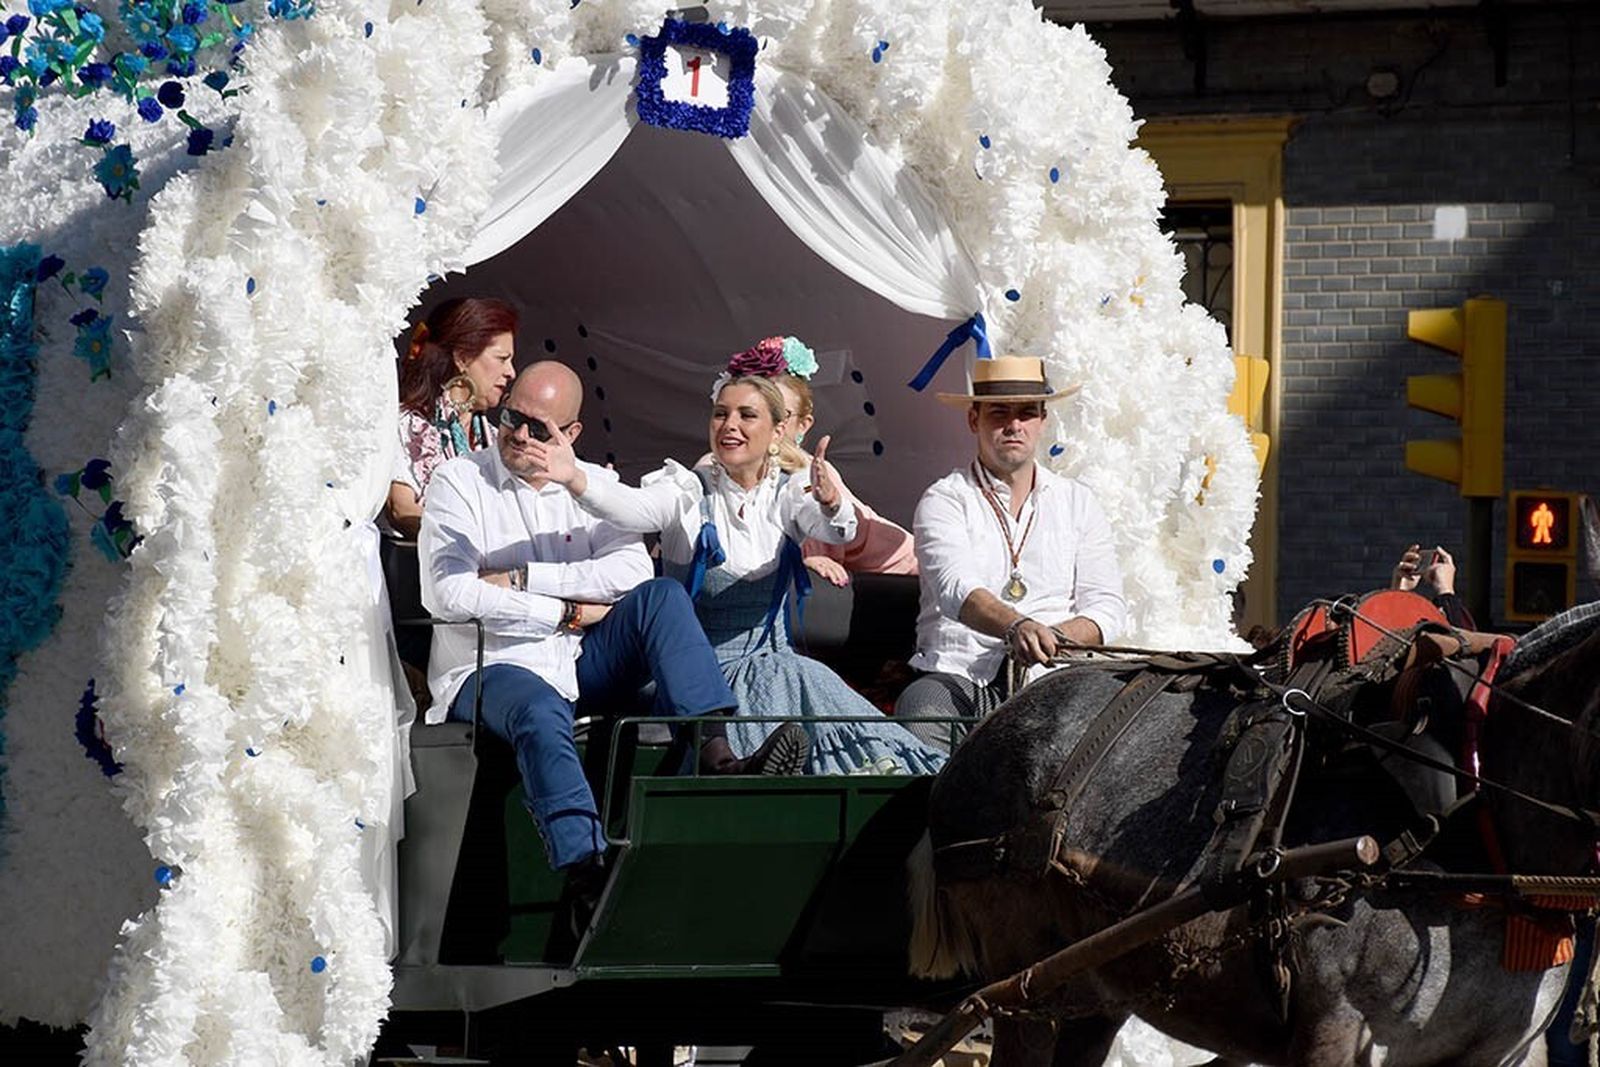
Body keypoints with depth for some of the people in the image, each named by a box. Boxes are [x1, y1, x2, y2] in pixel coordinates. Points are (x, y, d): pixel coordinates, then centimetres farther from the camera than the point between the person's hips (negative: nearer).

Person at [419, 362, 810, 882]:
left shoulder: (594, 484, 14)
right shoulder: (459, 480, 2)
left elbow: (632, 573, -5)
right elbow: (450, 595, -12)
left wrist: (523, 578, -12)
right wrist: (568, 613, -8)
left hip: (582, 667, 4)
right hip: (492, 669, -4)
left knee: (661, 596, -19)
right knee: (541, 712, -38)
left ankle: (717, 759, -33)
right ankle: (586, 867, -57)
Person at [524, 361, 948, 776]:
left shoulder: (788, 493, 6)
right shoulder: (689, 491, -1)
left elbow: (838, 531, -16)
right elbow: (631, 506, -23)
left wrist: (832, 504, -42)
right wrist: (575, 478, -46)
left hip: (771, 662, 3)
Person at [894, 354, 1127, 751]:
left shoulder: (1077, 502, 18)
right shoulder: (945, 500, 7)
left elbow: (1106, 607, 11)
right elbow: (956, 590, -12)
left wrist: (1053, 637, -12)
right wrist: (1017, 627, -33)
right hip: (955, 676, -2)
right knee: (919, 709, -36)